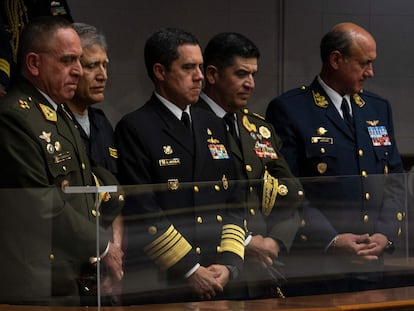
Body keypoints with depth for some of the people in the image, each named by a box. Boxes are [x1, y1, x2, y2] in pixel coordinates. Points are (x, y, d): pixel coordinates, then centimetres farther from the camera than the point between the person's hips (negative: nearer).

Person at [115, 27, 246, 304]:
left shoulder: (214, 127, 17)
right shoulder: (135, 129, -4)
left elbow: (233, 204, 14)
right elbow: (142, 213, -11)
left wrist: (229, 263, -2)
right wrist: (191, 271, -12)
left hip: (220, 282, 5)